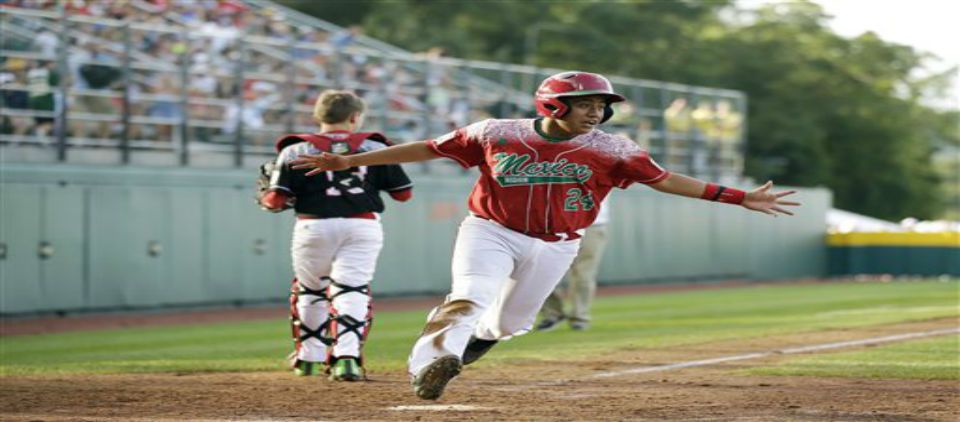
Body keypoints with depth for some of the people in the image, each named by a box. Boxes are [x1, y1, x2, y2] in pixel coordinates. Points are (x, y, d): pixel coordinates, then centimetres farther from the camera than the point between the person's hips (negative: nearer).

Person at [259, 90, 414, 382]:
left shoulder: (297, 150, 3)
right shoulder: (375, 148, 8)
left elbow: (277, 200, -5)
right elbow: (403, 192, 12)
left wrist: (264, 197, 18)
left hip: (314, 226, 0)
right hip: (363, 225, 0)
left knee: (310, 290, 19)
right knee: (352, 290, -4)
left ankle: (309, 357, 30)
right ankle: (347, 356, -23)